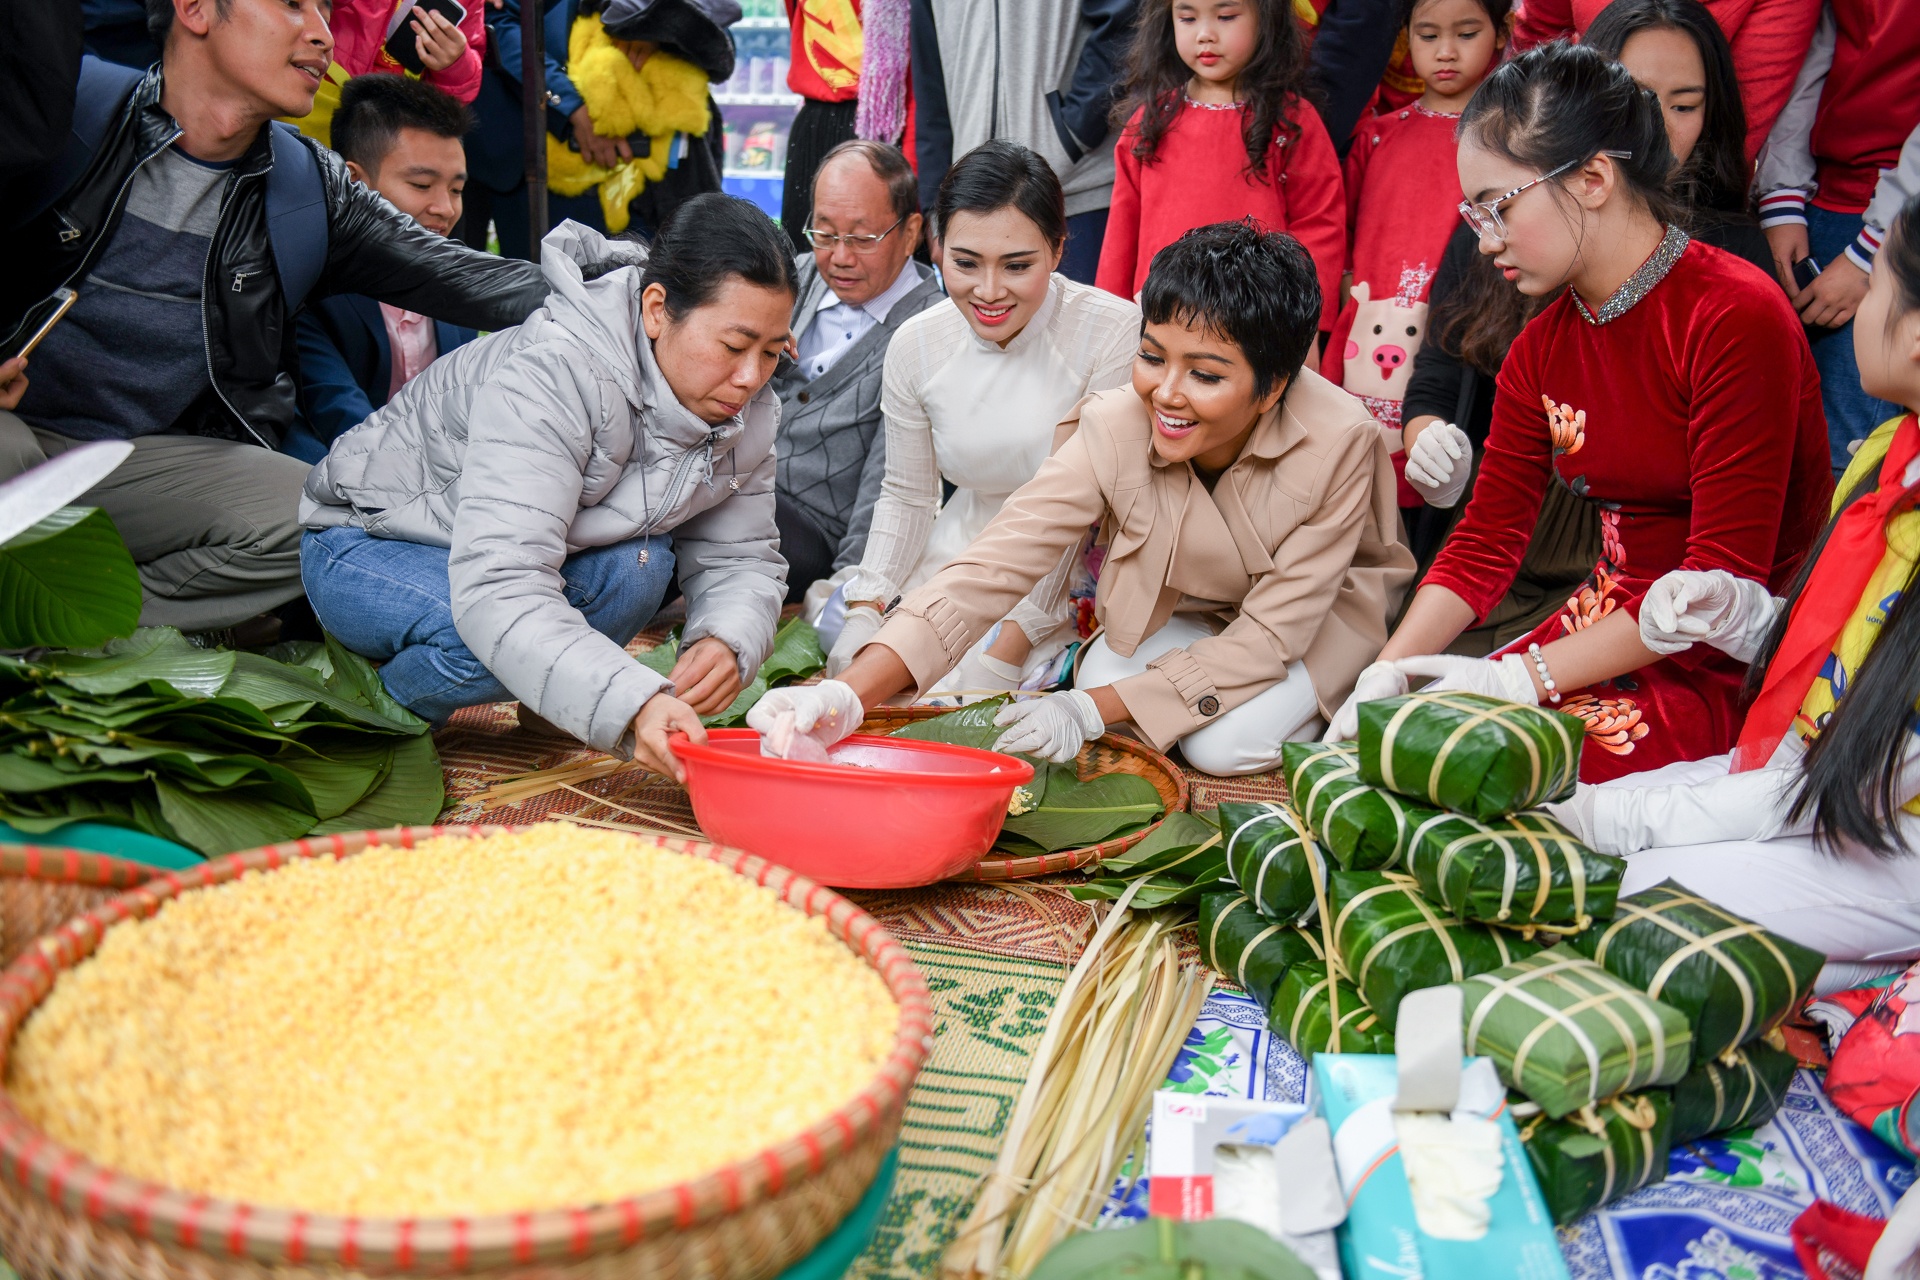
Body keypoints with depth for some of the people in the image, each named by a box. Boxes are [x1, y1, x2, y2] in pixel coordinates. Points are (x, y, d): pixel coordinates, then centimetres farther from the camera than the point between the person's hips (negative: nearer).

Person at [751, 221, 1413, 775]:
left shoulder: (1338, 444, -33)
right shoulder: (1114, 429, -28)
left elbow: (1271, 633, -29)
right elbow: (994, 563, -36)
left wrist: (1092, 711, -35)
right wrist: (847, 696, -50)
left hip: (1323, 609, -2)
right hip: (1183, 610, 3)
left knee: (1225, 744, -26)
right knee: (1100, 677, -24)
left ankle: (1301, 704, 7)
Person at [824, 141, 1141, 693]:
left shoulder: (1116, 333, -19)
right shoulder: (915, 345, -4)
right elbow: (906, 496, 8)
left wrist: (1006, 651, -22)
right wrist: (865, 613, -7)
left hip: (1073, 579, -5)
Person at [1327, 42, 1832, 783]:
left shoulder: (1735, 318, -16)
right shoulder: (1542, 348, 7)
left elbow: (1724, 577, -19)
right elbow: (1487, 538, 5)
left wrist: (1528, 676, -21)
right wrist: (1389, 670, -10)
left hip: (1735, 663, -7)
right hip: (1612, 623, 7)